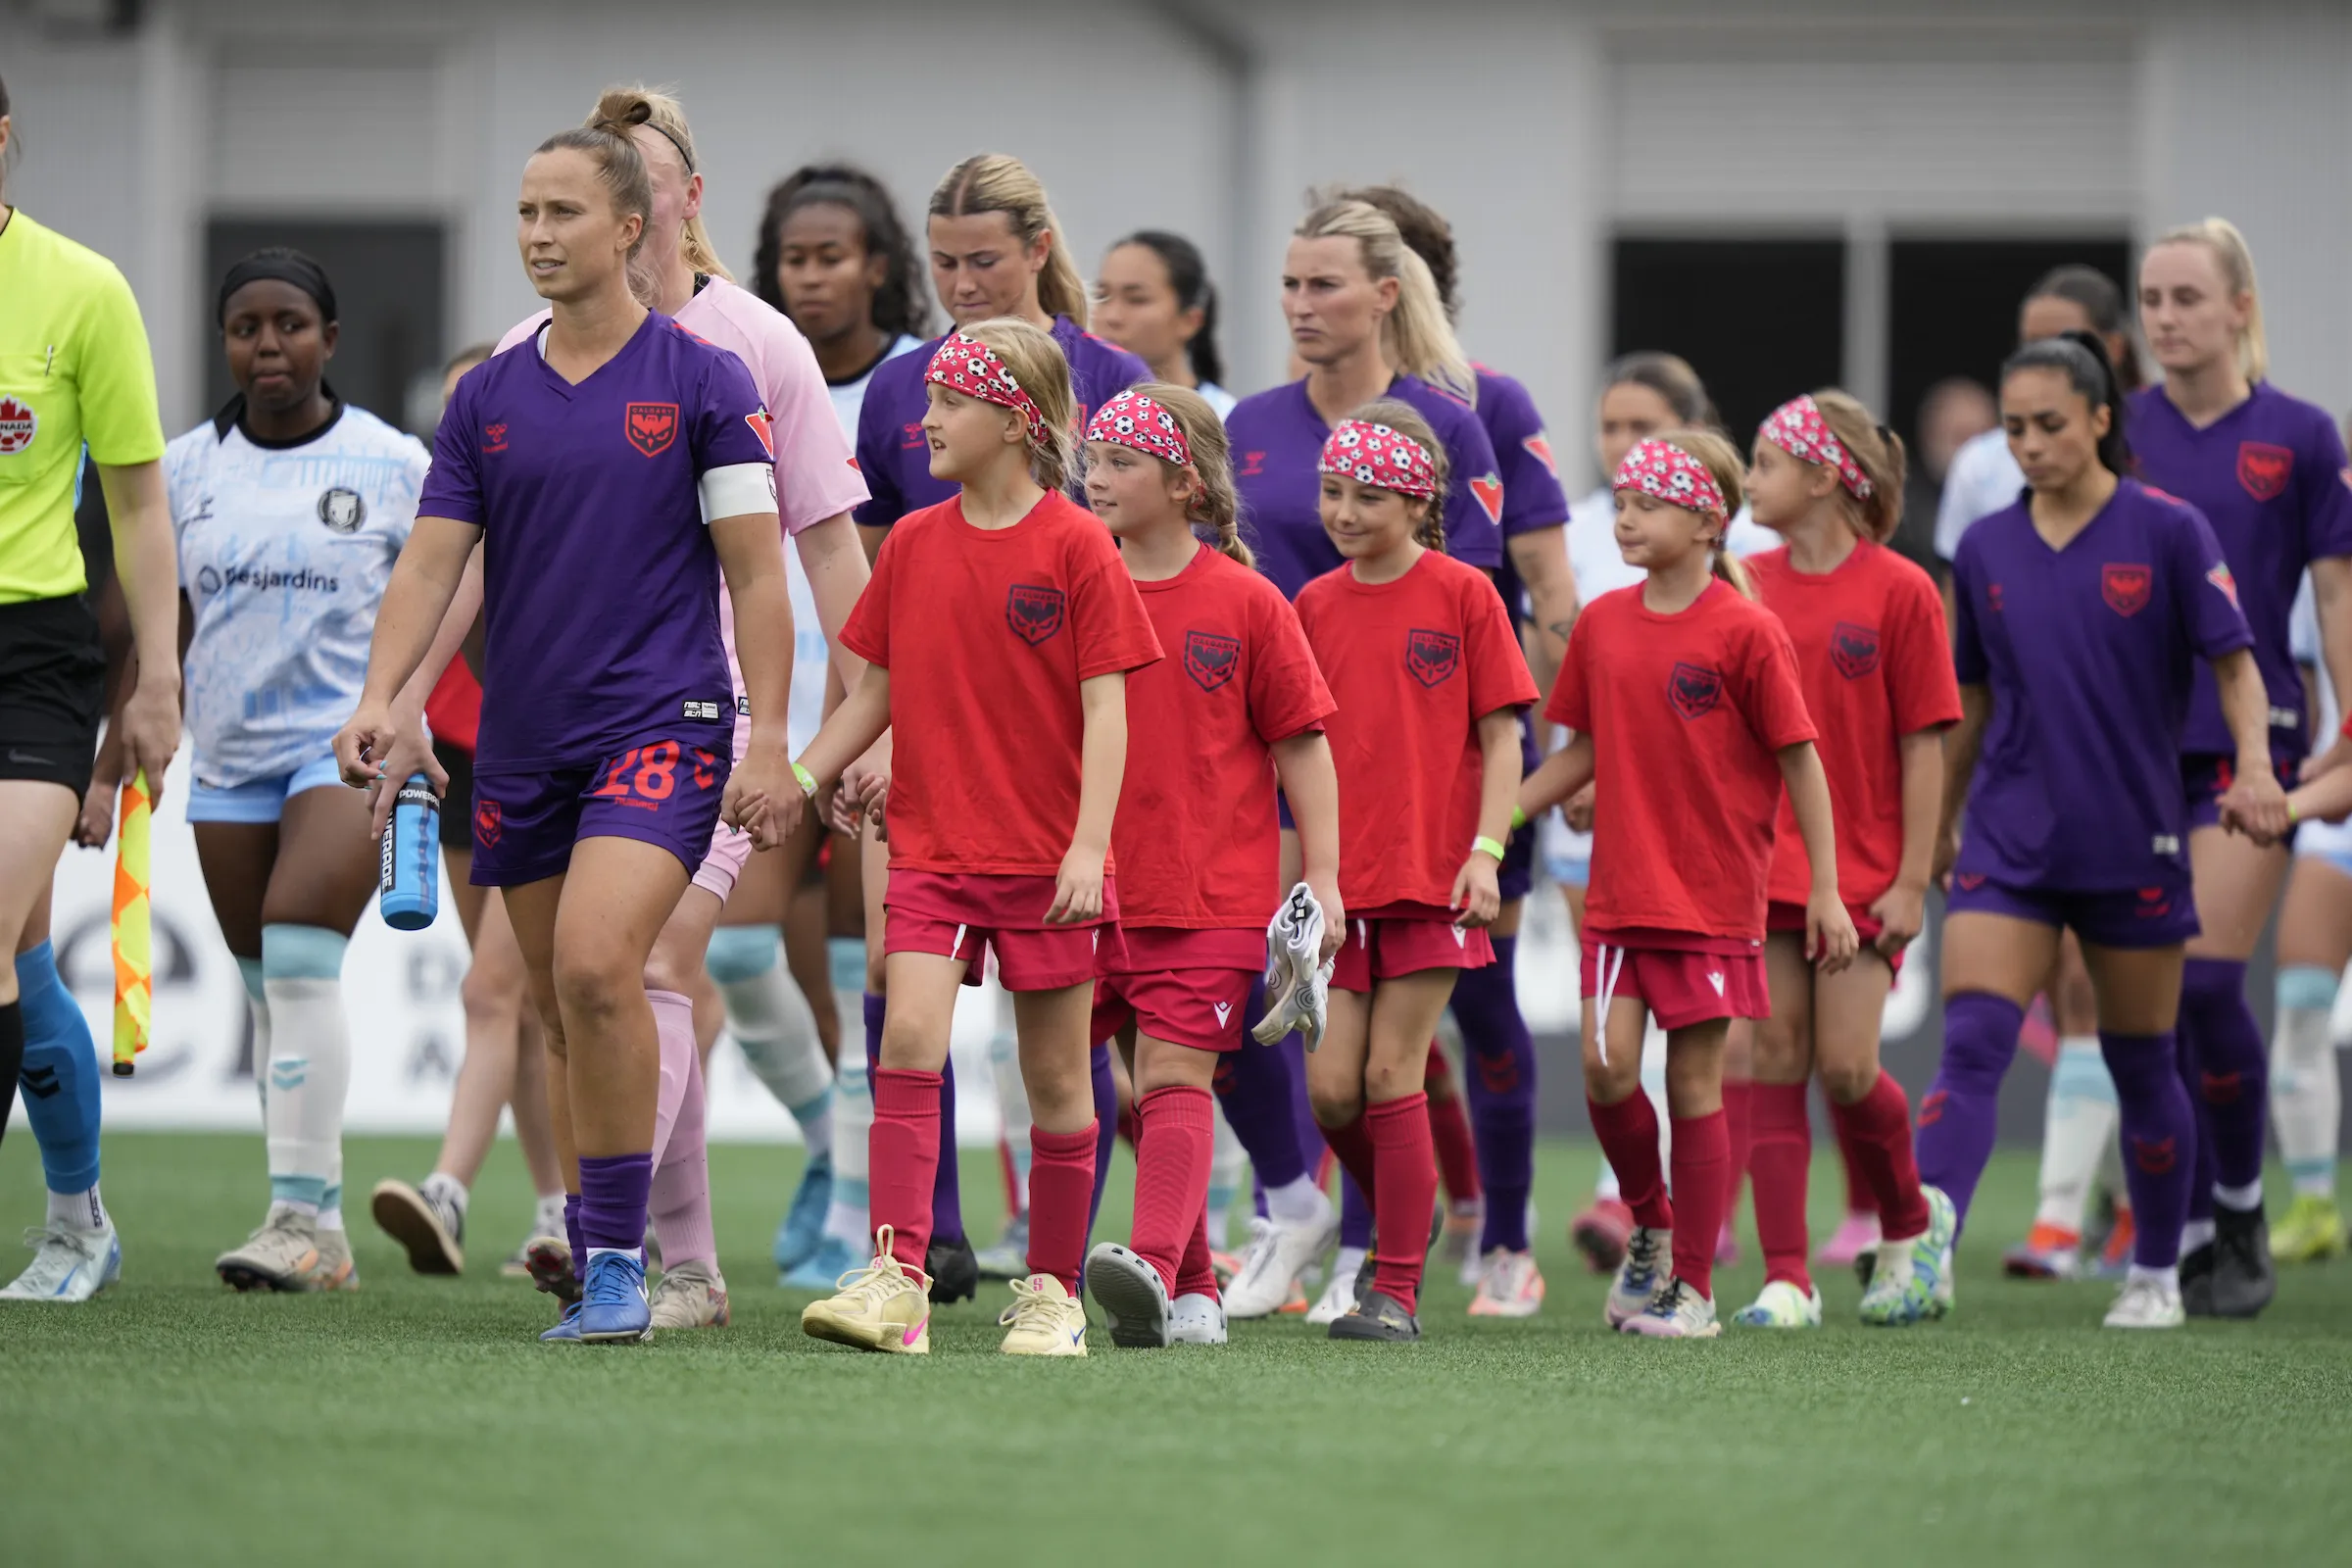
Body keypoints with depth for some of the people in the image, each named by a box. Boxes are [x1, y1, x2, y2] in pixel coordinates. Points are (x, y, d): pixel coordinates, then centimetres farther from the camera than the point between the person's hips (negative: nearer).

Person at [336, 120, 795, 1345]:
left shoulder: (701, 383, -2)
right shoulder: (488, 399, 9)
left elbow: (755, 573, -2)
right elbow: (432, 559, 5)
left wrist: (767, 739, -9)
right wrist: (379, 696, -11)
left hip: (662, 726, -5)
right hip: (522, 741, 5)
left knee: (596, 966, -24)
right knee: (564, 1019, 9)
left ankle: (619, 1258, -17)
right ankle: (600, 1283, 18)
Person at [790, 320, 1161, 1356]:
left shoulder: (1075, 546, -6)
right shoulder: (912, 544, 7)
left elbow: (1104, 708, -8)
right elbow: (878, 693, 14)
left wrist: (1090, 847, -15)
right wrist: (800, 777, 1)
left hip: (1048, 860, -3)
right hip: (932, 847, 3)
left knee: (1056, 1075, 6)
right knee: (909, 1036, -15)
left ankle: (1052, 1291, 17)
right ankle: (897, 1280, -21)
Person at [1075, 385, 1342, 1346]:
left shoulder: (1244, 602, -4)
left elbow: (1302, 744, 0)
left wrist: (1323, 878, -4)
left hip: (1212, 895, -4)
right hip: (1100, 887, 4)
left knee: (1173, 1076, -15)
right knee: (1146, 1089, 8)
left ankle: (1155, 1265, -28)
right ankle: (1193, 1295, 15)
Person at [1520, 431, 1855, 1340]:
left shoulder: (1745, 632, -8)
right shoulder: (1602, 625, 7)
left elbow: (1800, 761, -5)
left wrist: (1825, 891, -7)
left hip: (1714, 897, -4)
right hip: (1619, 891, 4)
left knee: (1693, 1083, 0)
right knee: (1607, 1066, -10)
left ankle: (1693, 1288, 10)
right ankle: (1649, 1223, 16)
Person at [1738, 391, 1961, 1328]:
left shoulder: (1899, 591, -6)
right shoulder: (1746, 586, 6)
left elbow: (1923, 746, -6)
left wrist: (1912, 879, -9)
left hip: (1861, 873, -4)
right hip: (1759, 865, 4)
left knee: (1845, 1067, -8)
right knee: (1775, 1064, -2)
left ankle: (1911, 1220, 21)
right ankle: (1786, 1279, -1)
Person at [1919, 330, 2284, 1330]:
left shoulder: (2168, 532, -5)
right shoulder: (1986, 551, 6)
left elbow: (2235, 662, -6)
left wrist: (2253, 766, -22)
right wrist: (1939, 824, 21)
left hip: (2135, 843, -2)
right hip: (2009, 844, 2)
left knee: (2142, 1067, 9)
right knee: (1969, 1048, -13)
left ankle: (2155, 1274, 24)